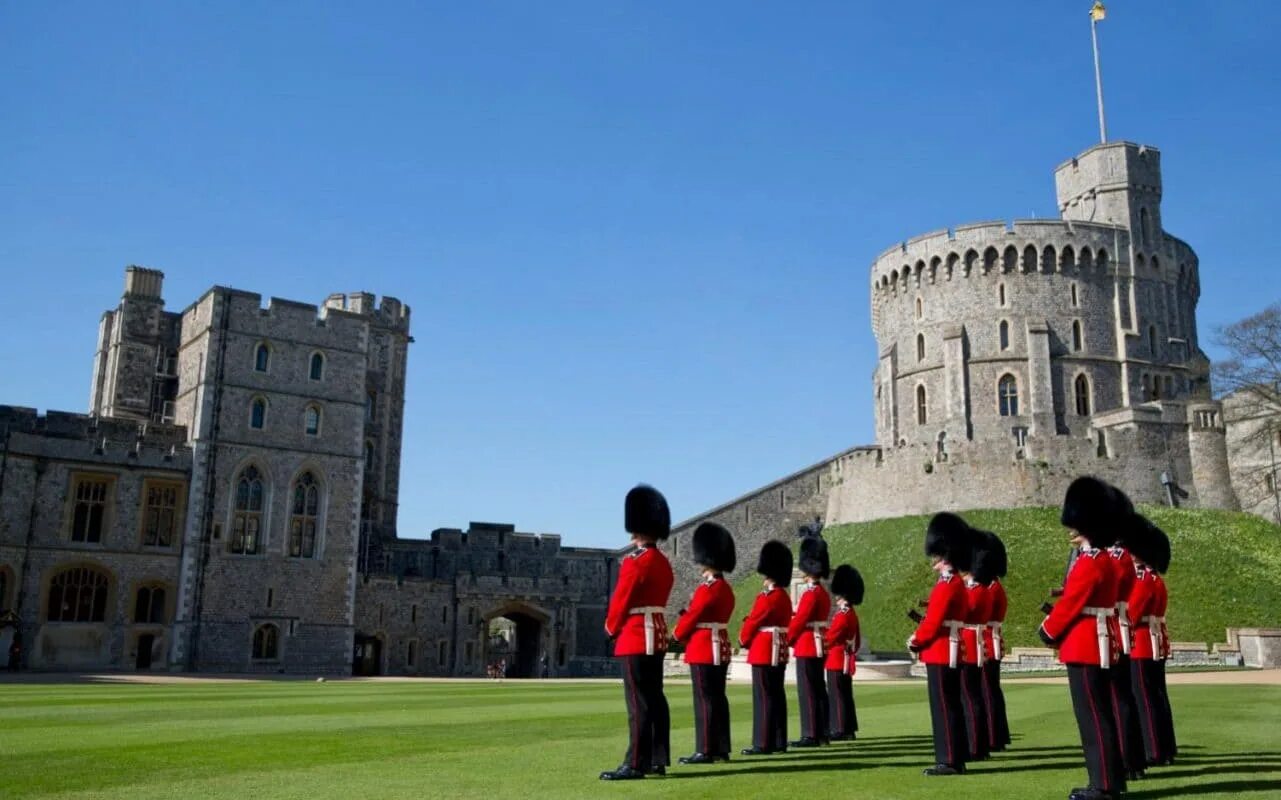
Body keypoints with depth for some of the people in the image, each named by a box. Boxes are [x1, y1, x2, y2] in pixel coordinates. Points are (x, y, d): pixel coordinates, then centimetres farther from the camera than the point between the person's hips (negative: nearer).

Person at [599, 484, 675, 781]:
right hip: (657, 633, 9)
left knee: (638, 702, -7)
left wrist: (611, 627, 6)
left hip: (636, 636, -9)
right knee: (655, 699, 10)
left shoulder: (635, 561, -15)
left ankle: (636, 764, -5)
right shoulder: (663, 562, 13)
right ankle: (658, 760, 15)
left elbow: (620, 601, -12)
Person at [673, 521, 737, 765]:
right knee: (718, 698, 10)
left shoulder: (707, 589, -16)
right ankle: (721, 749, 14)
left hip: (704, 648, -9)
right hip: (720, 647, 9)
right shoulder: (726, 588, 13)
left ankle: (706, 751, -3)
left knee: (705, 699, -6)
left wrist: (677, 634, 4)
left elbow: (692, 617, -11)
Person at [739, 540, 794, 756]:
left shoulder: (767, 597, -15)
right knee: (777, 695, 10)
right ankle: (778, 742, 13)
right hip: (779, 651, 9)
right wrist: (750, 640, 15)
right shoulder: (784, 597, 13)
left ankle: (763, 743, -5)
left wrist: (743, 640, 7)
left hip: (764, 651, -9)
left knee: (764, 697, -7)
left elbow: (752, 622, -11)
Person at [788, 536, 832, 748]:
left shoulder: (811, 593, -16)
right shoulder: (823, 593, 14)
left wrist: (788, 639, -4)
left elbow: (800, 620, -16)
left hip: (807, 646, -10)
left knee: (807, 691, -7)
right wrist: (796, 638, 15)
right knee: (819, 690, 11)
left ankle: (811, 735, -6)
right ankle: (822, 733, 15)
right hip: (818, 646, 10)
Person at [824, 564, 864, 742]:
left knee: (837, 695, -6)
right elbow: (857, 639, 20)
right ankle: (848, 729, 17)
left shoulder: (843, 614, -17)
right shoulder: (851, 614, 14)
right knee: (845, 695, 13)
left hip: (837, 661, -10)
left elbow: (830, 637, -17)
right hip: (845, 660, 10)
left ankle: (840, 730, -4)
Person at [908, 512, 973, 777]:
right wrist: (920, 636, 11)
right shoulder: (955, 582, 15)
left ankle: (949, 761, -3)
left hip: (941, 653, -10)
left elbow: (934, 621, -18)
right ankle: (955, 760, 17)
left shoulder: (947, 584, -16)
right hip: (947, 653, 10)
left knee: (944, 708, -6)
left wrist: (915, 641, -5)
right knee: (951, 706, 12)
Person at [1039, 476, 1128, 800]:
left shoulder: (1090, 562, -17)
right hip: (1095, 645, 10)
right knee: (1100, 714, 14)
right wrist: (1057, 627, 11)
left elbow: (1070, 603, -15)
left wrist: (1047, 632, -2)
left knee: (1093, 716, -6)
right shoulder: (1102, 559, 15)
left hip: (1085, 646, -10)